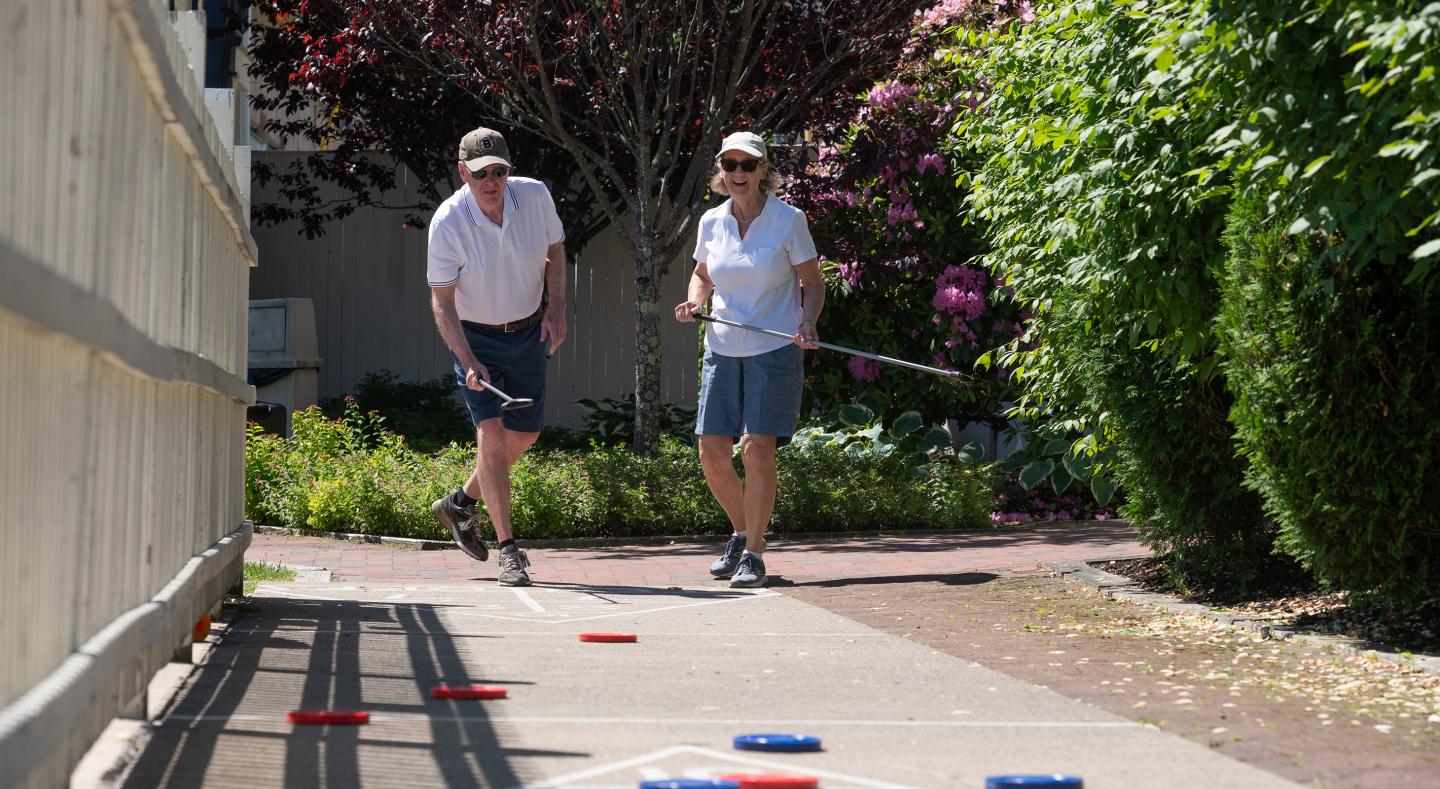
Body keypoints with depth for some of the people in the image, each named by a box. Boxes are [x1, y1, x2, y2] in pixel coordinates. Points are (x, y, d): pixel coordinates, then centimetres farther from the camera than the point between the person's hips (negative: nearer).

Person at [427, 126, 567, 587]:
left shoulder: (535, 196, -14)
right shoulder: (448, 222, -24)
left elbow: (555, 251, 6)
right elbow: (441, 301, -18)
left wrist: (556, 309, -5)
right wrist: (468, 363, -28)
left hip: (528, 332, 4)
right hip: (474, 336, -4)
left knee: (525, 434, 13)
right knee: (491, 432, -16)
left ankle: (461, 504, 36)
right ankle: (508, 549, -11)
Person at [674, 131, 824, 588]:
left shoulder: (788, 220, -6)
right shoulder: (711, 222, 5)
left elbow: (813, 283, 1)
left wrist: (807, 324, -17)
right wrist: (695, 301, -1)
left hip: (775, 350, -4)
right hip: (722, 350, 4)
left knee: (757, 448, -12)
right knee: (712, 452, 0)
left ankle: (753, 555, -2)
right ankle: (743, 532, 25)